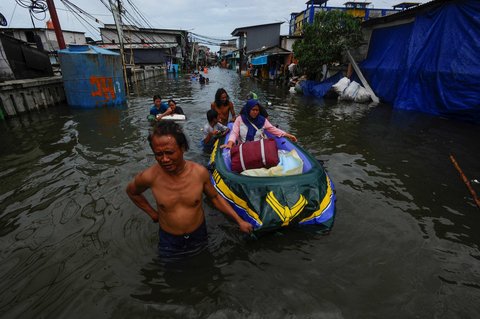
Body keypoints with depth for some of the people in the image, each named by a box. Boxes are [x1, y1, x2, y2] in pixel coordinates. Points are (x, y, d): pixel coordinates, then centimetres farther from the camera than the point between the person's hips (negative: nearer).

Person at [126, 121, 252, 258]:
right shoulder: (149, 176, -24)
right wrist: (152, 213, 0)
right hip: (168, 240, 0)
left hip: (198, 235, 1)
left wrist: (239, 220, -5)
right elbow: (131, 191, 1)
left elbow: (215, 197, -4)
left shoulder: (200, 172, -21)